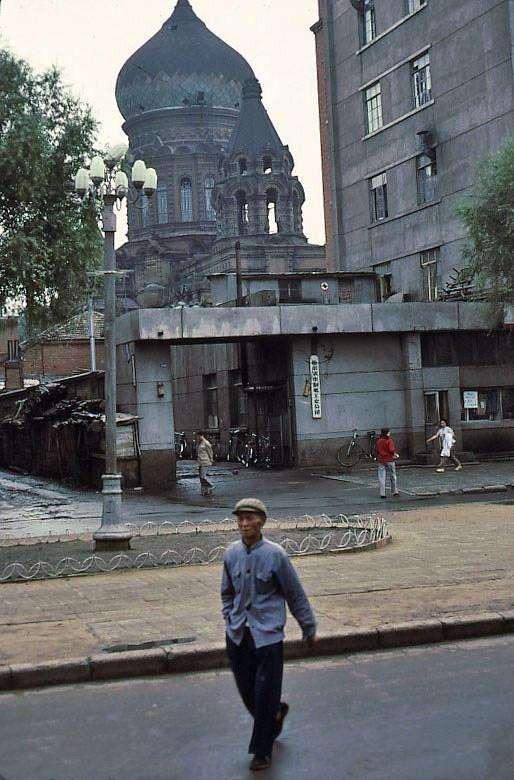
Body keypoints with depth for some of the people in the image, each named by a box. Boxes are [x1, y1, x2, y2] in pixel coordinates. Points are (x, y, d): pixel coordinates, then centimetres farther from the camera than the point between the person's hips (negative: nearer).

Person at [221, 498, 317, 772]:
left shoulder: (275, 554, -12)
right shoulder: (231, 553, 1)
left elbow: (295, 593, -2)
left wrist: (309, 627, 4)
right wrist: (230, 619, 9)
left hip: (267, 635, -4)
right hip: (237, 635, 4)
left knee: (265, 694, 1)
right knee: (246, 691, 12)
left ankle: (262, 751, 18)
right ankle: (277, 712, 43)